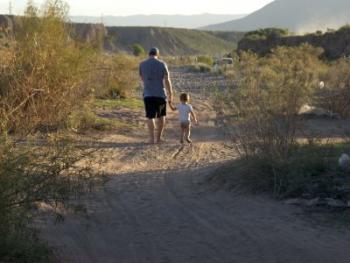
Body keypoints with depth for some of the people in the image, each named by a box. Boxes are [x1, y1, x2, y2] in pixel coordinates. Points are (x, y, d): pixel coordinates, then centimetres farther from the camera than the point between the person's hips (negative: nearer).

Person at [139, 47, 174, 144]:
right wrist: (170, 95, -1)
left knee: (150, 117, 3)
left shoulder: (142, 64, 3)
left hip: (148, 94, 1)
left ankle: (152, 138, -7)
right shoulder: (162, 64, -2)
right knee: (161, 116, 15)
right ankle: (158, 137, 14)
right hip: (160, 94, -1)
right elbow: (167, 81, -5)